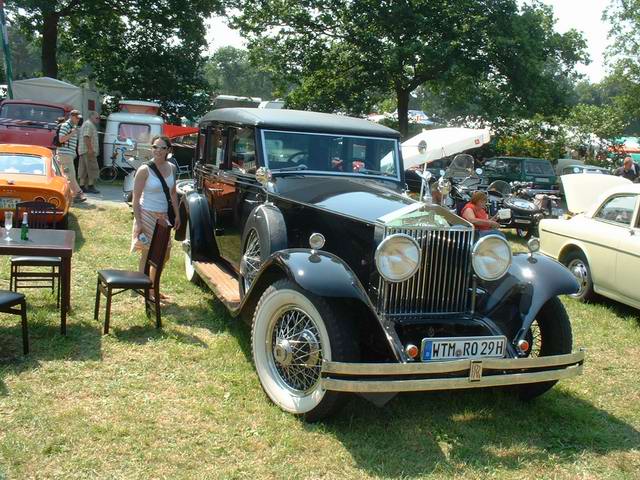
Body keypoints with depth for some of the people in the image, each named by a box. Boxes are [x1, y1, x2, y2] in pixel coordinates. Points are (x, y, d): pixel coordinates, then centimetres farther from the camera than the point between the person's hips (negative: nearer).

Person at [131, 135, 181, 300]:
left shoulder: (171, 168, 4)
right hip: (147, 216, -6)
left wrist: (177, 215, 10)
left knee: (164, 255, 13)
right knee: (147, 255, 0)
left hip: (163, 217, 7)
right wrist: (138, 222, -18)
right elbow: (136, 198, -14)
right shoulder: (144, 170, -14)